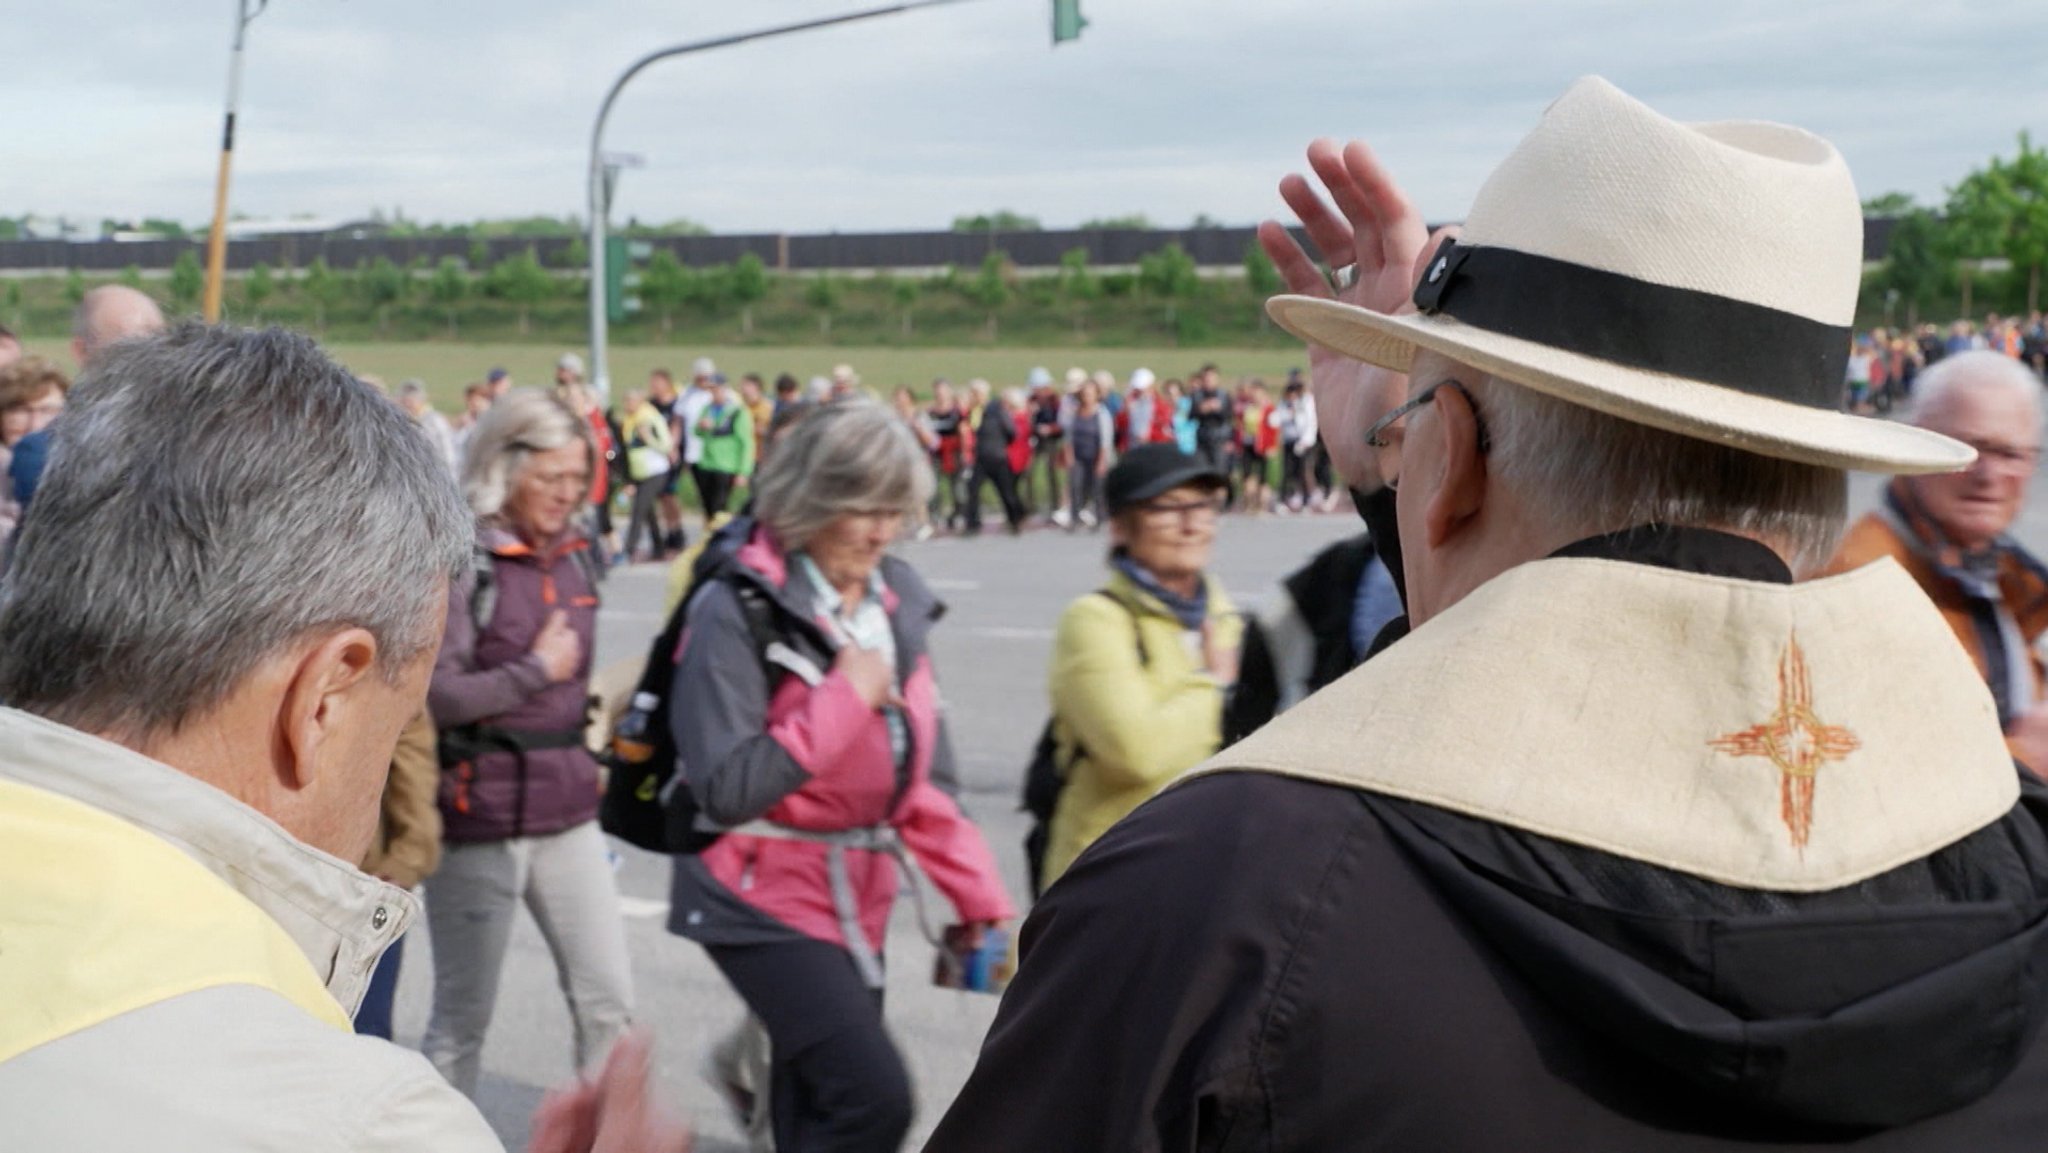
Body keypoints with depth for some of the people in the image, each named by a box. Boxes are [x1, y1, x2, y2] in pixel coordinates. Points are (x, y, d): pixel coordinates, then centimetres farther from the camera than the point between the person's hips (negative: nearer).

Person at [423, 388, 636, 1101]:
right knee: (463, 1016, 6)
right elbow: (433, 698, -21)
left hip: (566, 813, 6)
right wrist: (537, 671, -13)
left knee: (608, 999, 7)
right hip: (479, 819, -6)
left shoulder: (573, 556, 8)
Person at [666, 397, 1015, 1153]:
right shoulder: (740, 608, -16)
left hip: (857, 897, 6)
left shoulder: (896, 601, 4)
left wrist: (982, 897, 1)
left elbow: (924, 775, 8)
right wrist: (848, 698, -20)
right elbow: (726, 787, -23)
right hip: (764, 895, -6)